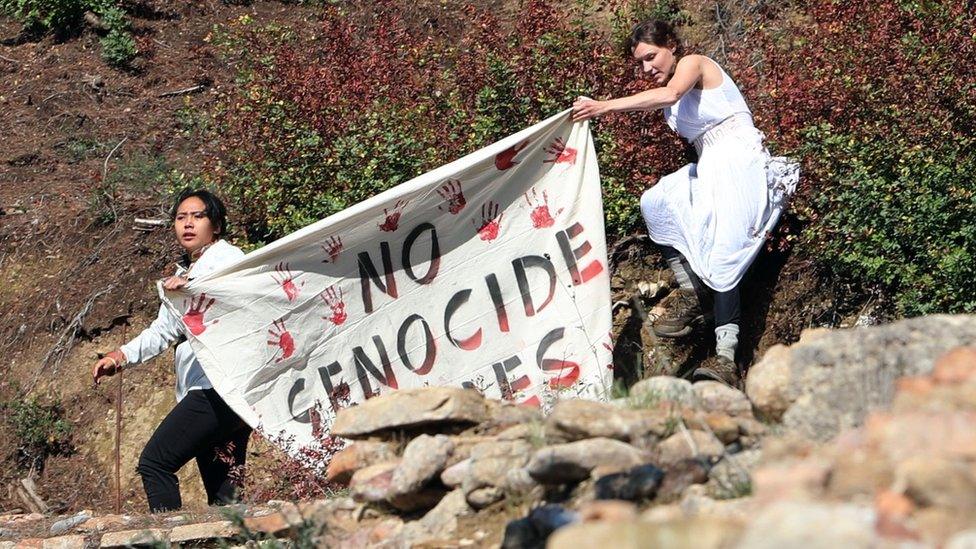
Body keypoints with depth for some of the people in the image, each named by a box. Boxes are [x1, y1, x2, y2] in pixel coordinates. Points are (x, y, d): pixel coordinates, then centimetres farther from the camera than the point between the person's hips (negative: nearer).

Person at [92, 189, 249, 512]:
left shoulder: (227, 258, -2)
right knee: (222, 493, 4)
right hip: (204, 391, 9)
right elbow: (164, 330, 25)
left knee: (154, 462, -14)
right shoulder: (183, 273, 26)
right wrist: (123, 355, 9)